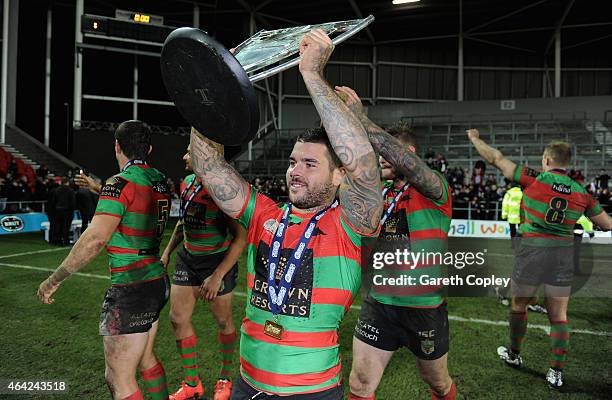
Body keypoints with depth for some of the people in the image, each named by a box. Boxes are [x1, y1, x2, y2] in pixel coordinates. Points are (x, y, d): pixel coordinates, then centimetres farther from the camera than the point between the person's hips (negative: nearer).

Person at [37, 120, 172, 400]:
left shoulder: (122, 182, -16)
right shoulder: (160, 181, 7)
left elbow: (95, 239, -24)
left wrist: (55, 279, -13)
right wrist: (100, 191, 32)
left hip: (131, 290, -8)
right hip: (157, 283, 8)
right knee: (145, 359, 25)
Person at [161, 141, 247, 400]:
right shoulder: (187, 183, 1)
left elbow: (241, 238, -23)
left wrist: (217, 276, -24)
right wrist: (167, 252, 12)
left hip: (218, 260, -7)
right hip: (187, 257, 7)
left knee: (223, 321, 9)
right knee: (177, 317, 7)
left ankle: (225, 379, 31)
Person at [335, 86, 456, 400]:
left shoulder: (435, 190, -12)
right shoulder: (380, 193, 5)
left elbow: (408, 164, -31)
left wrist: (361, 119, -33)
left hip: (424, 307, -3)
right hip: (378, 304, 4)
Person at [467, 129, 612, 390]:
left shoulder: (534, 180, -11)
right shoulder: (581, 193, 1)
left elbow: (496, 159, -6)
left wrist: (475, 139, 8)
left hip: (532, 251, -3)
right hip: (564, 254, 3)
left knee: (519, 306, 17)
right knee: (558, 315, 10)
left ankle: (514, 355, 34)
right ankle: (556, 373, 15)